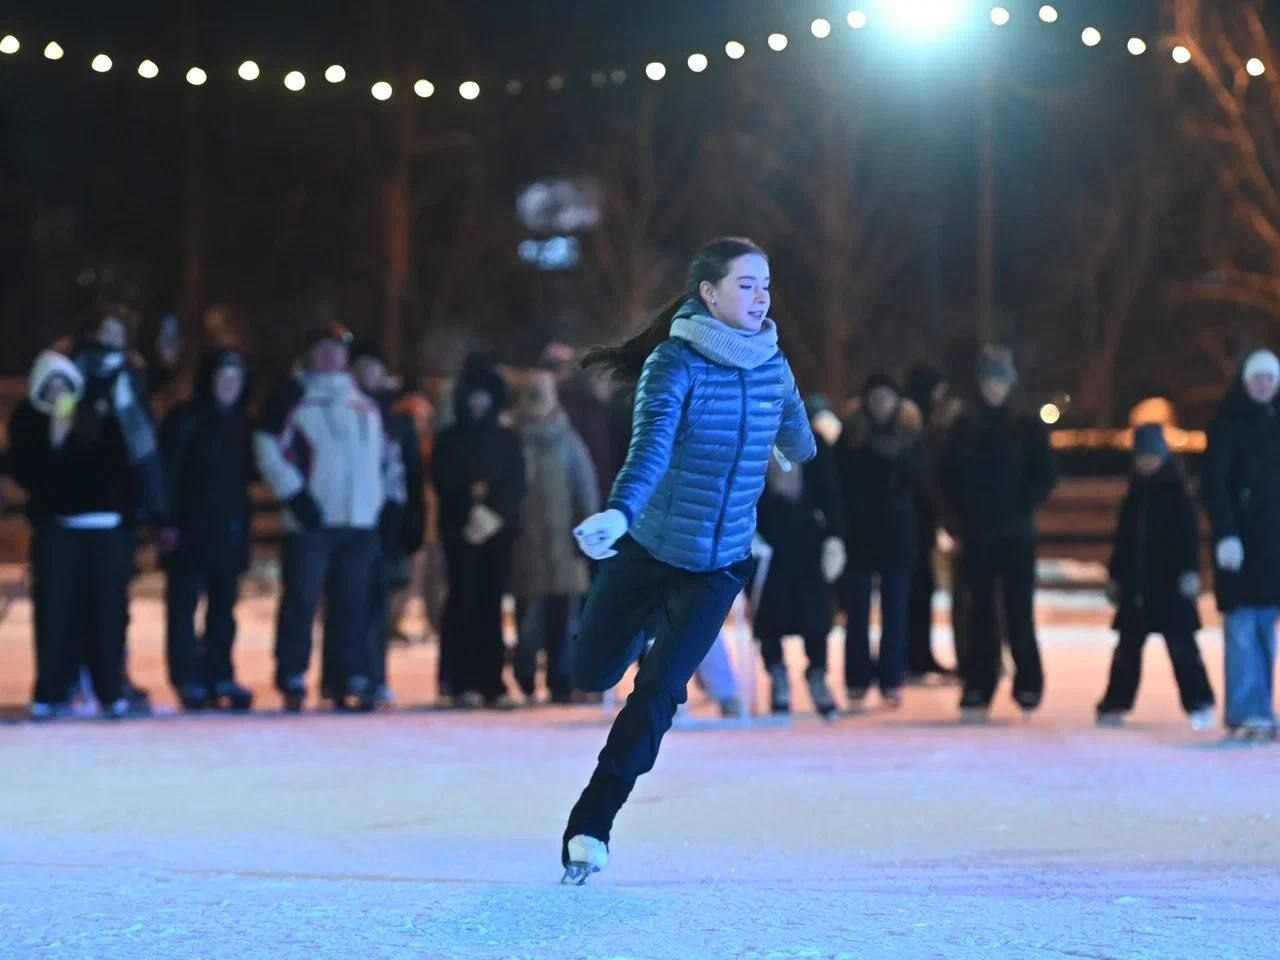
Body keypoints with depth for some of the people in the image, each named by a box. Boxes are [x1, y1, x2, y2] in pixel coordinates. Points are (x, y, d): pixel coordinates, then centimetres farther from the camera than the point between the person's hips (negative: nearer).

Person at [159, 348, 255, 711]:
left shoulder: (239, 425, 13)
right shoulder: (185, 420, -5)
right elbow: (168, 473, -10)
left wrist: (243, 529, 7)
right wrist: (168, 523, -16)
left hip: (228, 529, 6)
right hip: (190, 529, -6)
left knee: (223, 606, 7)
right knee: (184, 604, -4)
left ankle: (220, 677, 11)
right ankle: (188, 680, -3)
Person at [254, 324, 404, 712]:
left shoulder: (367, 403, 19)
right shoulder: (291, 397, 3)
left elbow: (387, 454, 26)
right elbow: (268, 447, -5)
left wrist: (391, 498, 14)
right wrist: (295, 495, -12)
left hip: (360, 522, 4)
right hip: (310, 521, -4)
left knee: (352, 605, 4)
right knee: (301, 601, -6)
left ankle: (350, 680, 8)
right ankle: (292, 683, -1)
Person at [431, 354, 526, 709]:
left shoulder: (507, 440, 14)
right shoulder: (449, 440, 9)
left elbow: (516, 485, 4)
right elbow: (444, 483, 0)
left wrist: (493, 513, -11)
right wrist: (472, 509, -13)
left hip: (498, 532, 2)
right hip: (461, 533, -2)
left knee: (491, 607, -1)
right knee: (464, 604, -7)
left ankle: (492, 684, -3)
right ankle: (463, 683, -8)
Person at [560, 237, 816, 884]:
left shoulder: (773, 365, -2)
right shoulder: (673, 363, -18)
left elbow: (795, 435, 20)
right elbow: (651, 444, -34)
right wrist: (620, 511, -49)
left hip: (718, 564, 3)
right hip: (645, 549, -2)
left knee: (657, 693, -7)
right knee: (590, 675, 8)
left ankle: (589, 826, 2)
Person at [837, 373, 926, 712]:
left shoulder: (909, 435, 6)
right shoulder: (851, 436, 4)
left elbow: (920, 479, -1)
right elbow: (840, 480, 2)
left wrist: (899, 457, -17)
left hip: (898, 532, 1)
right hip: (859, 531, -1)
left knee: (895, 608, 1)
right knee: (857, 610, -2)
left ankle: (892, 681, 5)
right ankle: (857, 683, 0)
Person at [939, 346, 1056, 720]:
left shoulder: (1028, 427, 2)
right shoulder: (965, 428, 7)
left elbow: (1045, 476, 0)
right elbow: (948, 474, 10)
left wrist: (1024, 509, -8)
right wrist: (963, 512, 1)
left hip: (1016, 534, -2)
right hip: (977, 535, 2)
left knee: (1019, 612, -6)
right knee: (981, 612, 3)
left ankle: (1028, 685, 2)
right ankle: (978, 687, 5)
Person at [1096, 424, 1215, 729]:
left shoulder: (1177, 495, -4)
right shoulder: (1134, 496, 12)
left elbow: (1189, 538, -9)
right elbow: (1123, 540, 17)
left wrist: (1190, 572, -19)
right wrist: (1115, 577, 16)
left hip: (1169, 585, -5)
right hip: (1136, 586, 5)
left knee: (1181, 644, -7)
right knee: (1128, 647, 9)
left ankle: (1200, 704, -4)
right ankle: (1115, 704, 15)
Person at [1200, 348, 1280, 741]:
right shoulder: (1228, 424, -4)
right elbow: (1212, 482, -10)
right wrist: (1225, 534, -19)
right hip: (1241, 540, -5)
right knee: (1243, 627, -8)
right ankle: (1246, 712, -8)